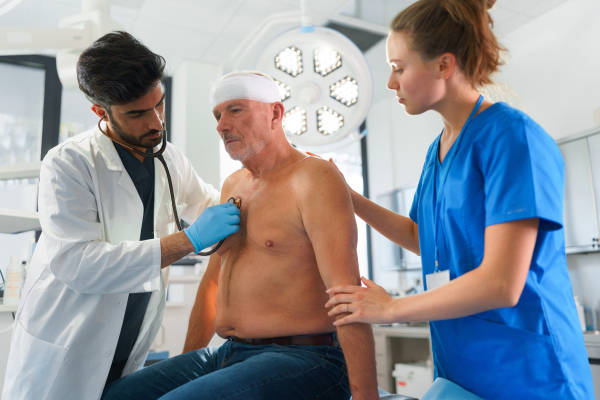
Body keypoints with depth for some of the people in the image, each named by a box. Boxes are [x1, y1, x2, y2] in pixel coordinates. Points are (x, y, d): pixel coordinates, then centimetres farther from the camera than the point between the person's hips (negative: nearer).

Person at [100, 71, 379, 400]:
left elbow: (347, 294, -19)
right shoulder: (233, 185, 14)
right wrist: (185, 368, 19)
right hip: (226, 356, 7)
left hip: (301, 360, -7)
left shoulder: (314, 177, -11)